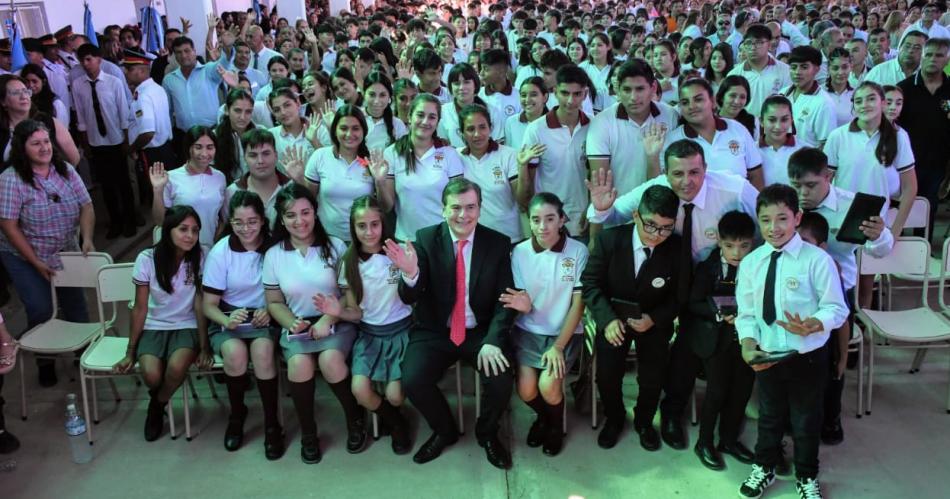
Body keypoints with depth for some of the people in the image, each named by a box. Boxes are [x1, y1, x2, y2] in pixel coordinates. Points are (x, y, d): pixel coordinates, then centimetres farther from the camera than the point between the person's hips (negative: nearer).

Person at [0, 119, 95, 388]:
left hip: (65, 254, 4)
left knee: (76, 306, 8)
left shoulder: (66, 170, -5)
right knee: (41, 311, -8)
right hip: (25, 258, -4)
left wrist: (87, 239, -18)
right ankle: (45, 362, 17)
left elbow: (86, 206, -2)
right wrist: (37, 263, -18)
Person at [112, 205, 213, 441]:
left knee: (177, 367, -31)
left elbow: (200, 305, -8)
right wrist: (131, 352, -3)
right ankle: (158, 401, 11)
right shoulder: (147, 259, -11)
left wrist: (204, 346, -14)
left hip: (187, 328, 0)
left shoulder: (200, 258, -10)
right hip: (154, 328, 0)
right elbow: (140, 308, -5)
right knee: (151, 375, -28)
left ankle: (157, 406, 2)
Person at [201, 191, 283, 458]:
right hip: (228, 319, 1)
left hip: (265, 318, 0)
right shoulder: (220, 251, -7)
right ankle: (236, 415, -3)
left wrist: (271, 310, -19)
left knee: (262, 350, -33)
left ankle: (272, 425, -15)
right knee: (235, 351, -32)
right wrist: (227, 320, -24)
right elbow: (208, 304, -3)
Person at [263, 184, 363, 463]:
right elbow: (274, 302, 9)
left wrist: (328, 320, -17)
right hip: (296, 326, 2)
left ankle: (355, 420, -4)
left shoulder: (335, 247, -1)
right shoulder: (273, 255, 6)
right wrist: (292, 323, -10)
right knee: (299, 363, -30)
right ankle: (307, 433, -8)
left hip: (335, 323, -1)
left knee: (330, 360, -32)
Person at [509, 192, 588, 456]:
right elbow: (521, 301, -1)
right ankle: (542, 417, 22)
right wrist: (523, 305, -27)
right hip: (528, 331, 2)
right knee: (526, 390, -14)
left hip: (566, 332, -2)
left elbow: (578, 304, -9)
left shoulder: (578, 251, -11)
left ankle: (556, 425, 14)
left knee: (548, 386, -21)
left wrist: (558, 346, -15)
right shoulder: (519, 253, -6)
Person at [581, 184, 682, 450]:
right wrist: (607, 319, -24)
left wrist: (654, 318, -20)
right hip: (614, 316, 0)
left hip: (654, 321, 1)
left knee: (653, 378, -9)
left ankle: (643, 421, 25)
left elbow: (680, 296, -4)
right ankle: (614, 419, 21)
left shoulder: (678, 248, -14)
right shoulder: (609, 239, -17)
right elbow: (591, 282, -10)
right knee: (606, 376, -11)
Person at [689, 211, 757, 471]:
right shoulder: (708, 268, -13)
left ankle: (729, 438, 32)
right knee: (717, 389, 1)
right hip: (716, 338, -3)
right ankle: (705, 442, 21)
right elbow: (694, 304, -11)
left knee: (742, 388, 12)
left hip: (746, 337, 4)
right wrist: (721, 315, -23)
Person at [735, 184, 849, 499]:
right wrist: (749, 346, -19)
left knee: (806, 419, 17)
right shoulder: (750, 263, -4)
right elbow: (746, 313, -2)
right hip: (767, 355, 3)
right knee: (769, 415, 23)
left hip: (808, 356, -3)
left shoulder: (816, 259, -16)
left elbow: (836, 308, -14)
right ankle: (764, 468, 47)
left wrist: (813, 325, -33)